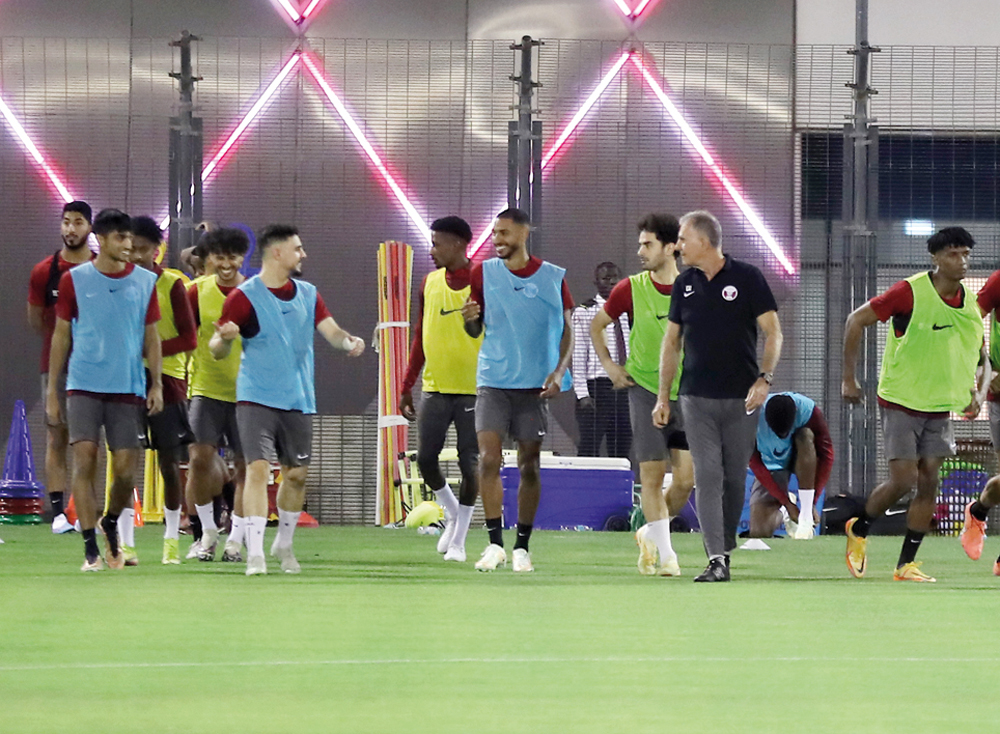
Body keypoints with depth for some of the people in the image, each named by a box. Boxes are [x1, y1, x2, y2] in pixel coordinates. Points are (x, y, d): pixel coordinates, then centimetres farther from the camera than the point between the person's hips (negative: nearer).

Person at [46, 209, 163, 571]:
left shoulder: (145, 282, 5)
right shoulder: (75, 280, 1)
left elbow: (151, 337, 10)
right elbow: (61, 335, 6)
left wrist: (156, 384, 1)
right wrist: (52, 389, 4)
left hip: (128, 390, 1)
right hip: (84, 387, -1)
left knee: (125, 469, -2)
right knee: (84, 461, -11)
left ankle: (111, 524, 27)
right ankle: (90, 549, -7)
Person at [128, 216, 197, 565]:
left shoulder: (171, 284, -1)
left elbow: (189, 338, -4)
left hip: (167, 380, -2)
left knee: (169, 464, 2)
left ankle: (172, 540, 14)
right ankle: (125, 543, 0)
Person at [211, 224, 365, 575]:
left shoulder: (308, 294, 10)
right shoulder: (245, 296, -8)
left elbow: (329, 329, 1)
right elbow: (217, 349, -9)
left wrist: (348, 340, -22)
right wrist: (224, 338, -33)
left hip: (298, 400, 5)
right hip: (256, 398, -5)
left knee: (297, 474, 10)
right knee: (258, 468, -16)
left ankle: (284, 544, 30)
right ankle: (255, 553, -17)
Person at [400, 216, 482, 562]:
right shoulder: (430, 283, 9)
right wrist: (407, 386, 13)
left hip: (473, 389, -4)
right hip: (435, 387, 4)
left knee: (469, 464, -2)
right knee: (426, 458, -1)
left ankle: (458, 540, 7)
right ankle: (451, 513, 24)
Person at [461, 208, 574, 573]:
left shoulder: (553, 278, 2)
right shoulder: (483, 273, 5)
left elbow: (566, 330, 7)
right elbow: (475, 331, 11)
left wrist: (559, 370, -7)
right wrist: (470, 319, -12)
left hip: (535, 384, 0)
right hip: (493, 381, 0)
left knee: (530, 464, 3)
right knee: (488, 459, -12)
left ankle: (522, 547, 11)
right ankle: (495, 543, -8)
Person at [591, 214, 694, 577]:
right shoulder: (631, 289, -2)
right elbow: (597, 326, 14)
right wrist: (609, 365, 4)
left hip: (687, 394, 1)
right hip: (646, 391, -1)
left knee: (686, 478, -5)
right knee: (652, 475, -6)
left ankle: (650, 535, 19)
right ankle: (664, 554, 2)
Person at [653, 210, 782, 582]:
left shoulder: (747, 277, -3)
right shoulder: (684, 284, 9)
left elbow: (772, 332, -3)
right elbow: (671, 341, 15)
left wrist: (764, 378, -16)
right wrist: (663, 396, 11)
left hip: (741, 397, -2)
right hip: (696, 398, 2)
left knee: (734, 479, 5)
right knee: (708, 476, -9)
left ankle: (726, 549, 20)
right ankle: (716, 560, -14)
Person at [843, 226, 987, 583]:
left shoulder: (970, 305, 2)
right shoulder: (911, 292, -15)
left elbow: (981, 359, 18)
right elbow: (856, 320, -9)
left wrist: (979, 392, 0)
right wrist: (849, 378, -8)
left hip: (940, 407, 5)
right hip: (900, 402, -5)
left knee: (928, 482, 0)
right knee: (903, 480, -9)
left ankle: (906, 564, 9)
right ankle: (859, 530, 19)